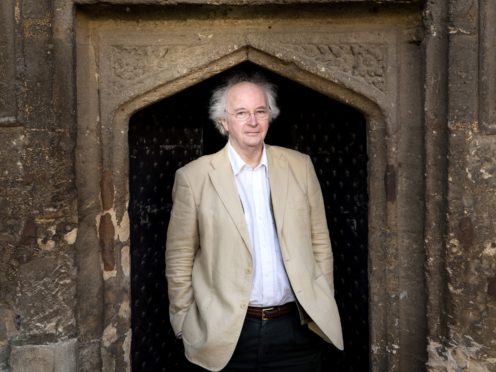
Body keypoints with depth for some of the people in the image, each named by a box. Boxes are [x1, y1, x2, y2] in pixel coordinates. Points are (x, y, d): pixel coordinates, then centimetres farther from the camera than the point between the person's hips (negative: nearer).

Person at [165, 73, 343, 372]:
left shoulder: (300, 166, 2)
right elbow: (180, 260, -1)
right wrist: (185, 325, 1)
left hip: (297, 327, 2)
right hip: (226, 333, -2)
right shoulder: (194, 177, -6)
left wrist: (324, 307, 7)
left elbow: (320, 242, 7)